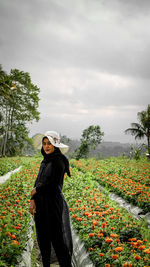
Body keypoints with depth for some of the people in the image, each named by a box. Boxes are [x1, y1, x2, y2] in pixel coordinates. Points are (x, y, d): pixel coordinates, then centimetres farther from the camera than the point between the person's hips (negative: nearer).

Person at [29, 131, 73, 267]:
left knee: (57, 237, 0)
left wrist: (36, 190, -4)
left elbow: (53, 184, -17)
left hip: (54, 204, -8)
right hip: (41, 204, 8)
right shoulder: (45, 161, 12)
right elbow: (38, 181, 8)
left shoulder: (59, 161, -12)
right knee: (43, 236, 15)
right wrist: (33, 200, -4)